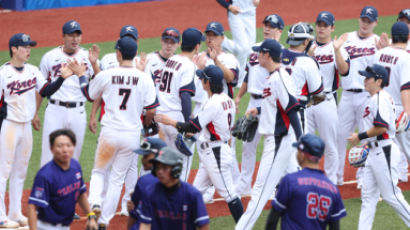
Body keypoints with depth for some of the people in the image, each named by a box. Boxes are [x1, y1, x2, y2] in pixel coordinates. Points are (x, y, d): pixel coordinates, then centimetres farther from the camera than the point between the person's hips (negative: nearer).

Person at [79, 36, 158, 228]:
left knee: (99, 171, 19)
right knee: (117, 179, 12)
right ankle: (104, 220, 12)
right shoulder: (145, 78, -4)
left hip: (110, 133, -1)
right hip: (132, 135, 1)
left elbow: (89, 94, 13)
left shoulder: (105, 75, -6)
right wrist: (145, 125, 18)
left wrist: (81, 75, 29)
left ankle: (95, 203, -8)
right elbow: (151, 111, -3)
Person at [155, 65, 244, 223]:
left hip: (216, 154, -10)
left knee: (228, 193, -6)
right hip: (209, 155, 10)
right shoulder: (227, 100, 9)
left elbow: (193, 127, -20)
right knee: (197, 191, 11)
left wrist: (170, 122, -10)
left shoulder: (214, 103, -20)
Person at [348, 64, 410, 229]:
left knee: (391, 194, -6)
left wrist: (360, 136, -13)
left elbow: (381, 127, -24)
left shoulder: (381, 98, -15)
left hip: (383, 152, -11)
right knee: (368, 195, 9)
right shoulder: (374, 99, 15)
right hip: (374, 152, 11)